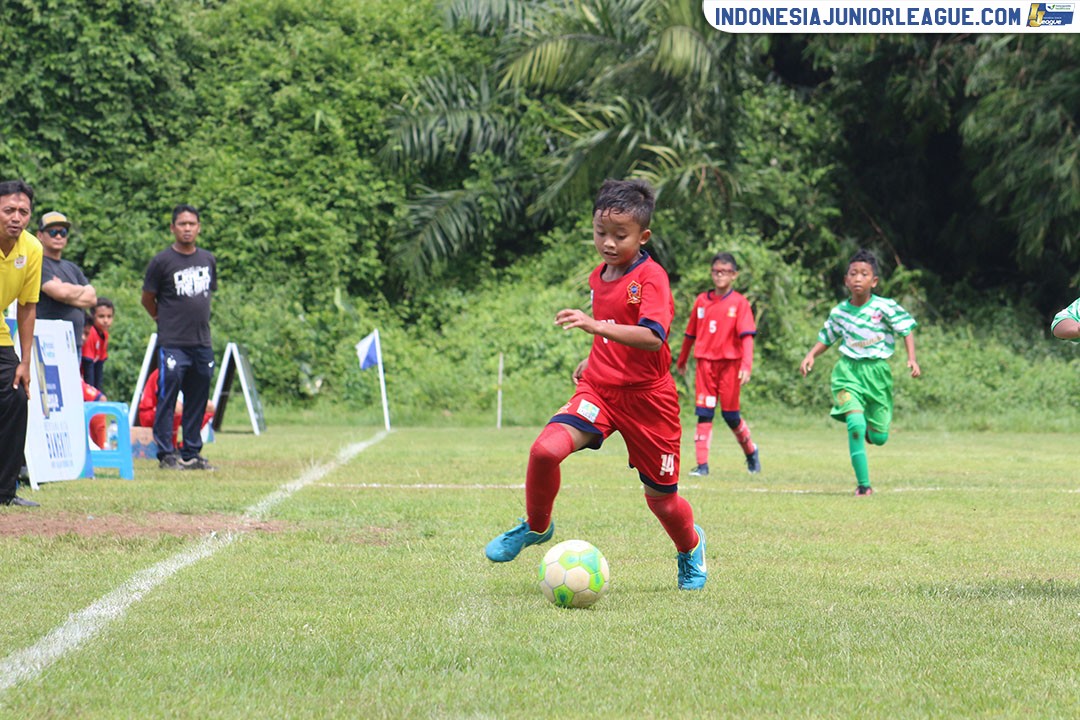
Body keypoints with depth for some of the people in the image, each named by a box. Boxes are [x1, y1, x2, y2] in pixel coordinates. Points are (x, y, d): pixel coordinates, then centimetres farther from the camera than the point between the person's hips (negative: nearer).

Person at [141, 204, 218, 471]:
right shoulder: (162, 261, -5)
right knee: (168, 398, -6)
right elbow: (147, 299, 3)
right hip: (172, 343, -5)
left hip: (202, 342, 5)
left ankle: (191, 453, 15)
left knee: (198, 399, 8)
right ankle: (166, 454, -1)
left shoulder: (208, 260, 12)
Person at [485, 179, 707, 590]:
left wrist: (597, 327, -42)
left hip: (646, 397, -5)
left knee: (660, 496, 8)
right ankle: (536, 527, 3)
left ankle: (691, 548, 41)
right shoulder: (599, 278, 10)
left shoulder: (651, 278, -14)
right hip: (599, 390, 5)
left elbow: (652, 337, -31)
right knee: (546, 449, -22)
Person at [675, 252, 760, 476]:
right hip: (705, 363, 2)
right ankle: (702, 464, -5)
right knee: (704, 414, -5)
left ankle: (750, 451, 29)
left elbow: (747, 336, -11)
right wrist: (681, 361, 26)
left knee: (730, 414, 4)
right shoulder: (701, 301, 8)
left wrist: (746, 366, -23)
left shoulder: (739, 303, -2)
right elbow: (691, 334, 18)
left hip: (729, 363, -2)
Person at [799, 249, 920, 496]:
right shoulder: (839, 312, 1)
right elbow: (826, 338, 16)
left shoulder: (885, 307, -8)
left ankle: (870, 428, 44)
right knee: (855, 424, -20)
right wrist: (810, 356, 0)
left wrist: (912, 359, -16)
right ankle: (863, 484, -14)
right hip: (848, 371, 0)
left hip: (877, 371, 0)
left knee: (879, 437, 3)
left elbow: (907, 330, -3)